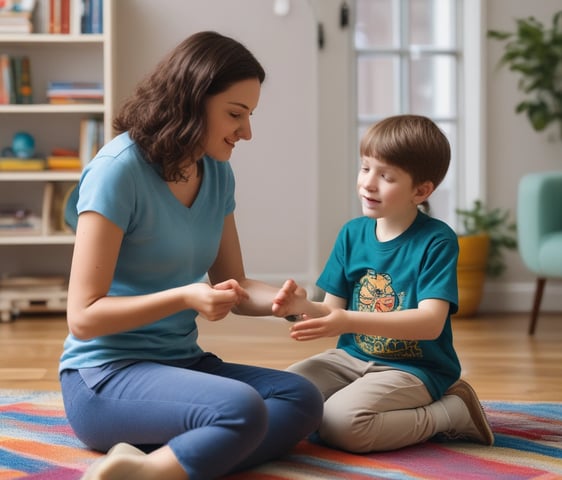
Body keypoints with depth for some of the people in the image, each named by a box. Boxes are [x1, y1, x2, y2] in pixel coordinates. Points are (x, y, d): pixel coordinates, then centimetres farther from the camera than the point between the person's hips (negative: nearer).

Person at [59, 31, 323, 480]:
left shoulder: (217, 173, 6)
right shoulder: (118, 170, -15)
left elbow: (234, 284, 13)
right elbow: (84, 316, -15)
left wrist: (284, 300, -9)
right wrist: (185, 297, -26)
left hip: (182, 362, 9)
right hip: (105, 375, -8)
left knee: (303, 398, -15)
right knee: (242, 409, -31)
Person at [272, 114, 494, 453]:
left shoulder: (437, 241, -12)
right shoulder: (352, 234, 5)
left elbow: (431, 322, -22)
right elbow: (333, 311, 6)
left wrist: (350, 321, -32)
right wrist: (303, 307, -19)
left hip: (415, 369, -6)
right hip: (353, 357, 7)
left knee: (339, 423, -28)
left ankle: (453, 412, -6)